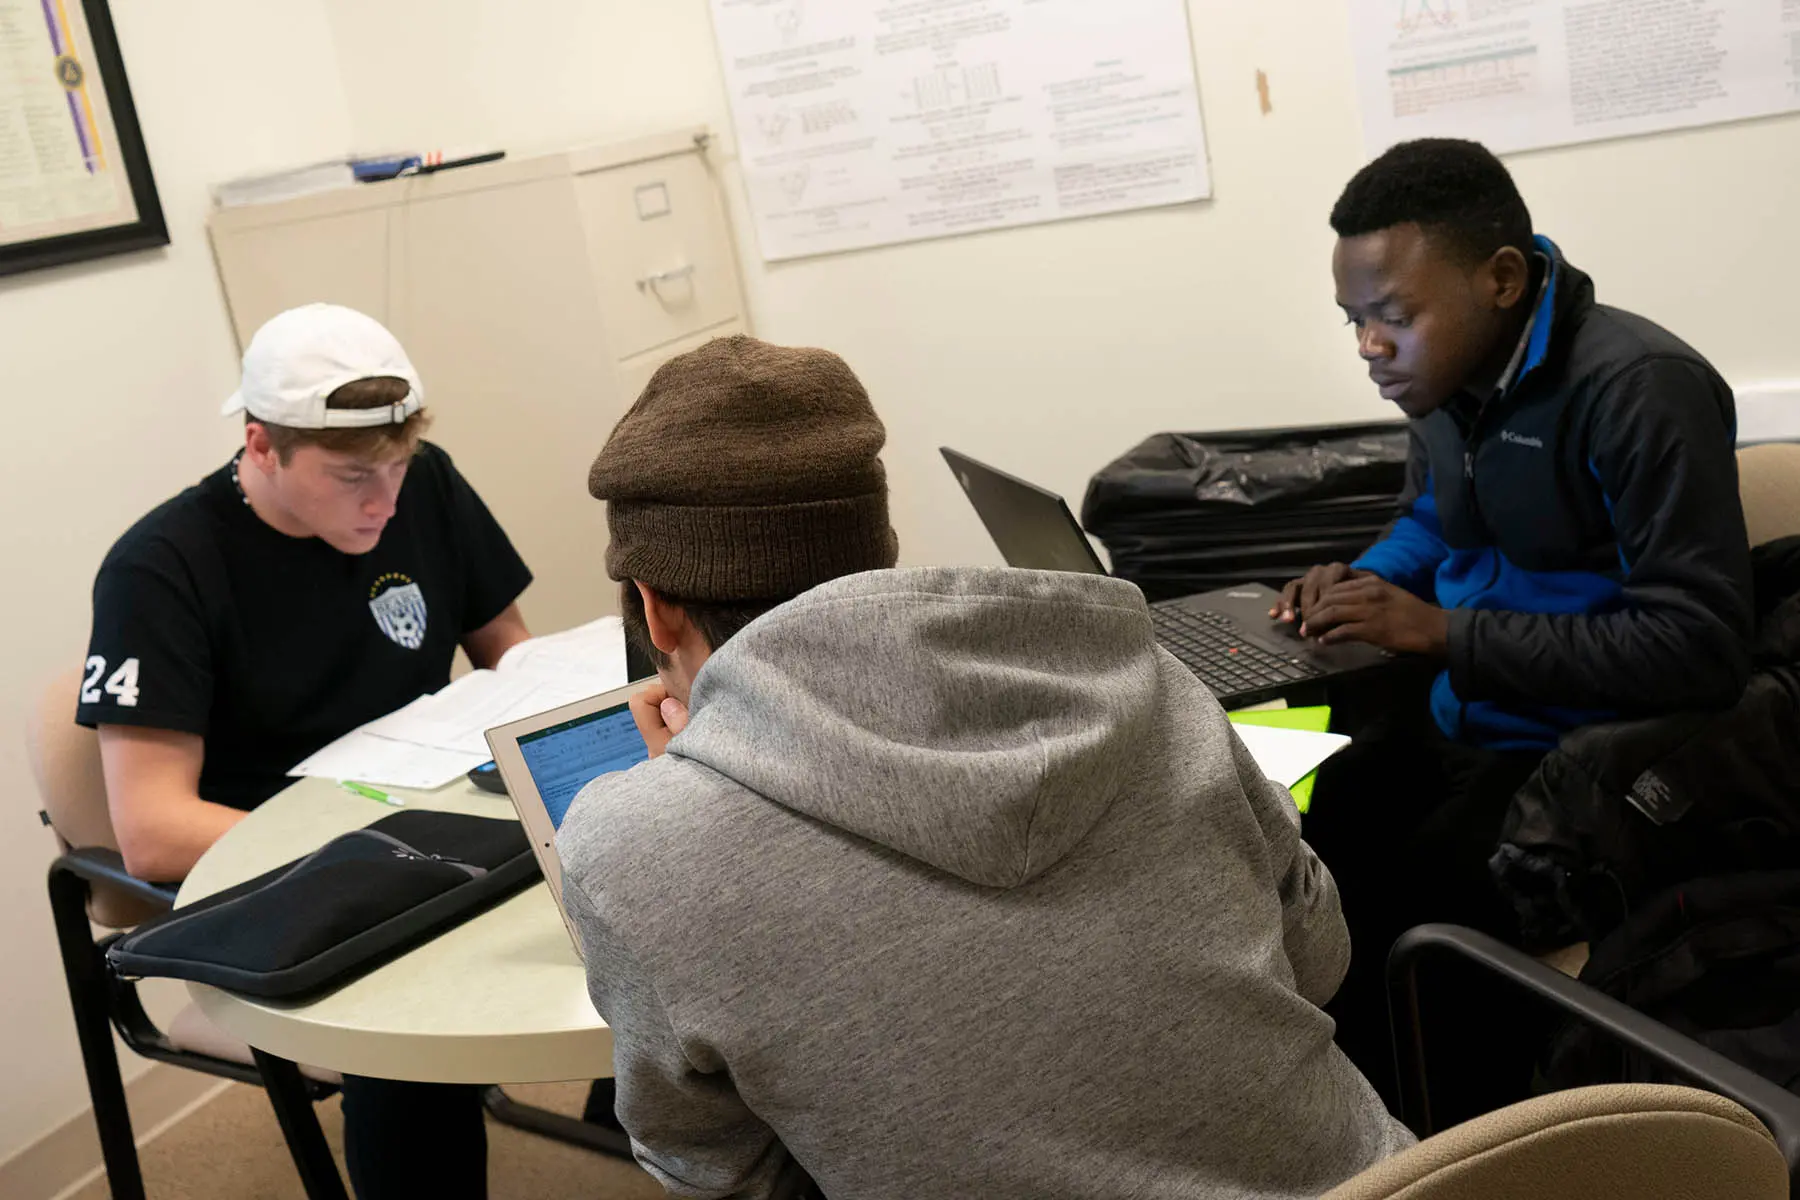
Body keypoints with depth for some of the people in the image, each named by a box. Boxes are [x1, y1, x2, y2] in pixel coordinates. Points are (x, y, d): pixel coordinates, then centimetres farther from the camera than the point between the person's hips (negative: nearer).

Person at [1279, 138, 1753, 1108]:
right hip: (1449, 725, 7)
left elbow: (1700, 647, -24)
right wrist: (1368, 580, 1)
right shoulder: (1453, 373, 4)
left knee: (1390, 926, -24)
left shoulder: (1638, 389, -20)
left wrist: (1443, 634, -25)